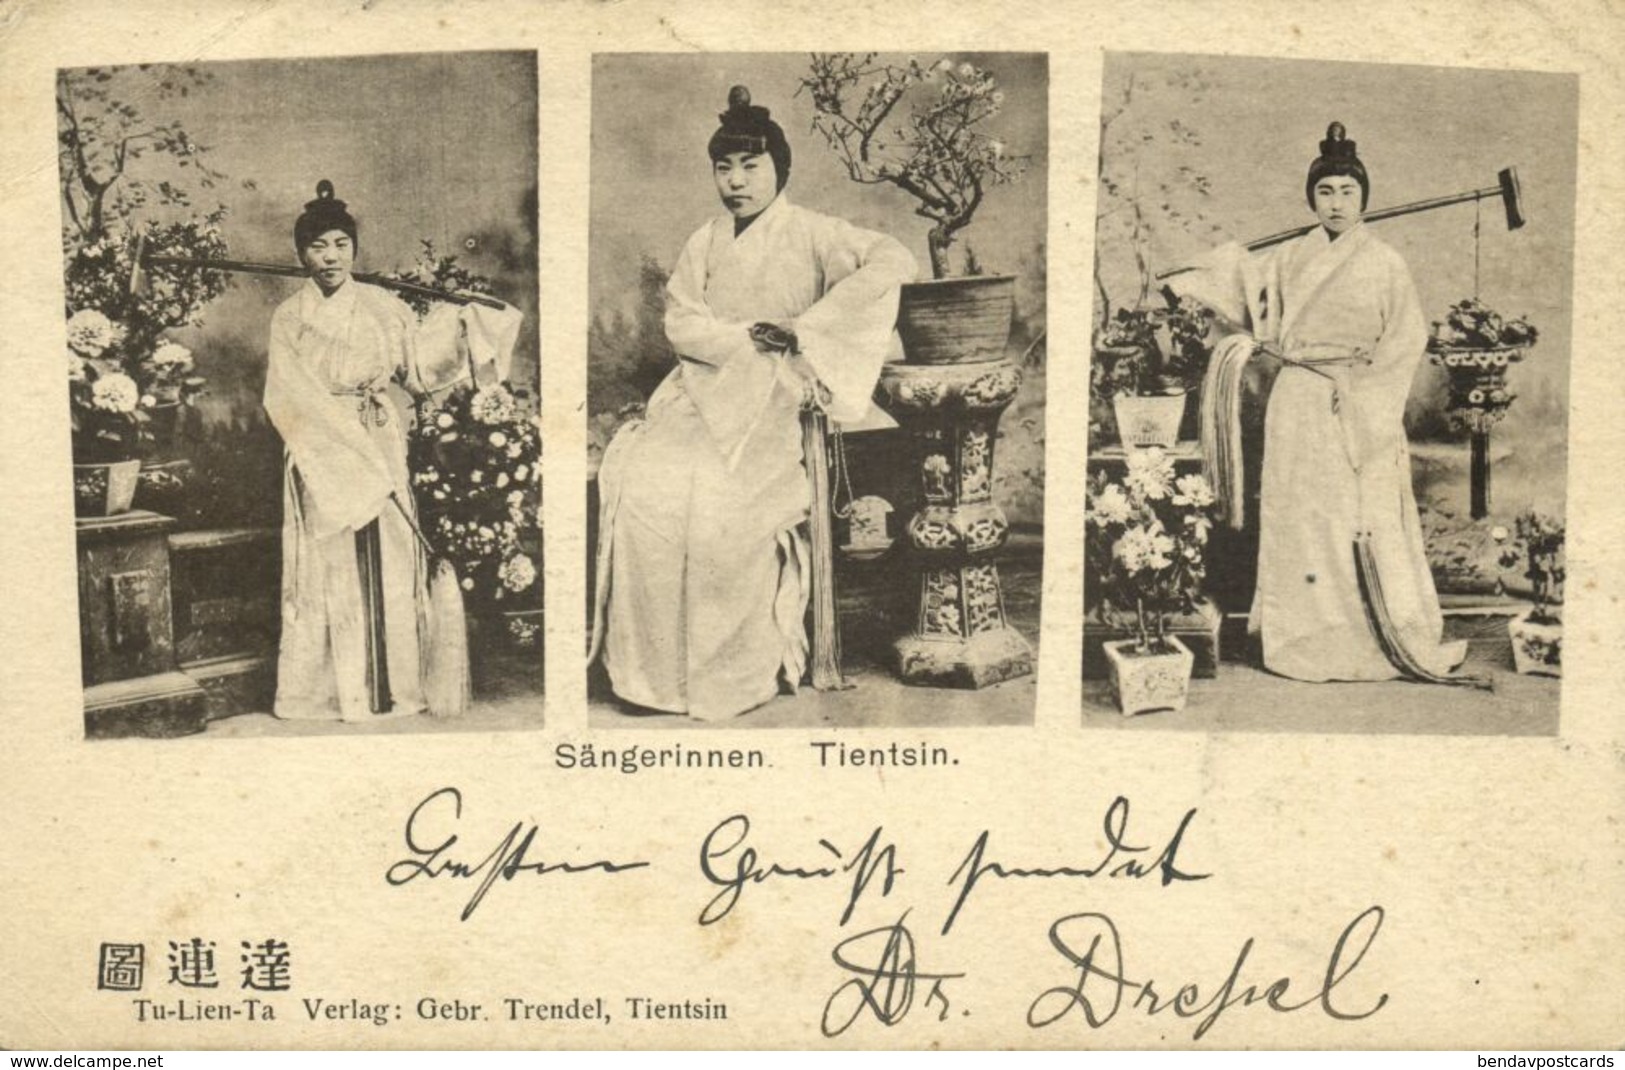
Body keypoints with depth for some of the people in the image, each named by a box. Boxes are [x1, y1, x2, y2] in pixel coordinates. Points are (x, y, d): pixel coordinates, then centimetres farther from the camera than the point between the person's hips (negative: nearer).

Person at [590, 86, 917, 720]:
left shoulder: (810, 235, 0)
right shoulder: (705, 243, 16)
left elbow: (894, 263, -15)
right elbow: (679, 322, 6)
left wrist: (804, 327, -17)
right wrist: (743, 337, -13)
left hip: (775, 399, -4)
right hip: (705, 391, 4)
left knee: (724, 502, -29)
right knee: (643, 482, -22)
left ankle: (738, 668, -13)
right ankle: (653, 664, -13)